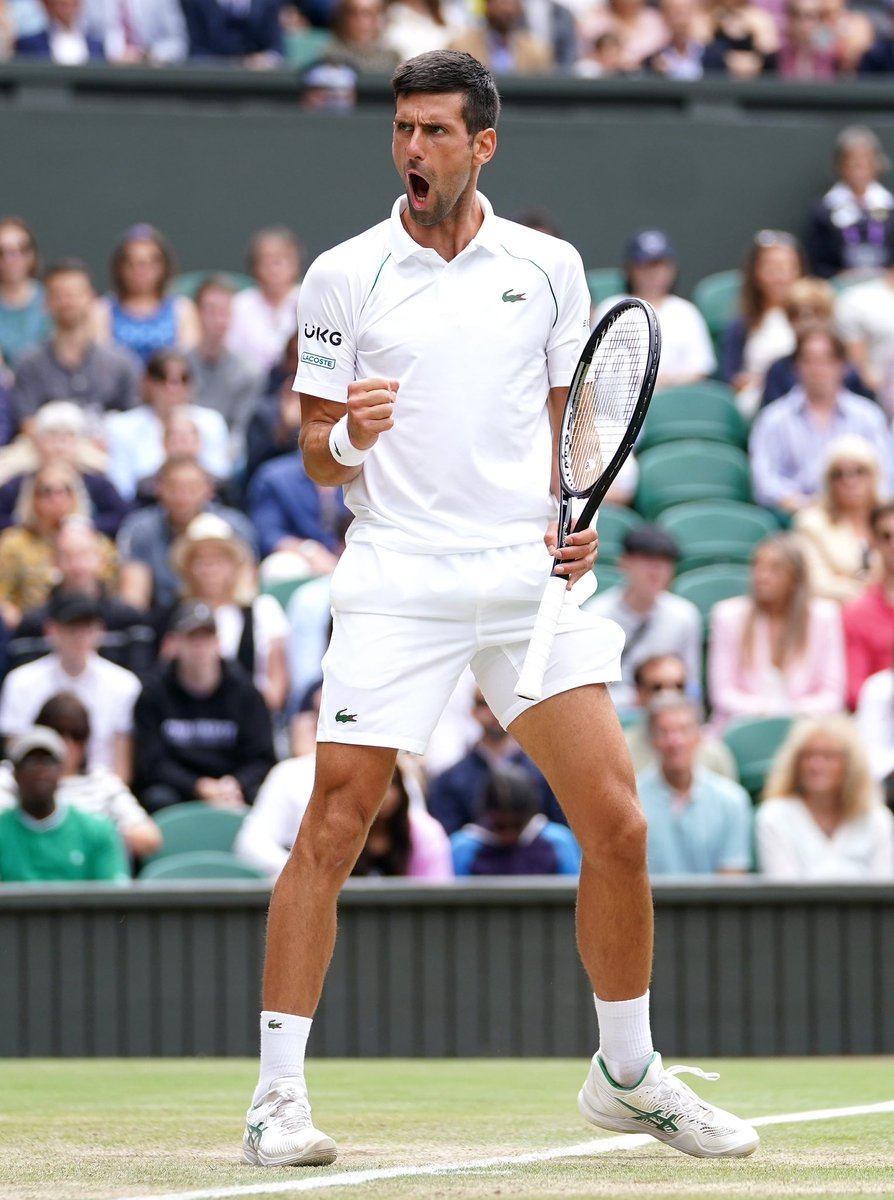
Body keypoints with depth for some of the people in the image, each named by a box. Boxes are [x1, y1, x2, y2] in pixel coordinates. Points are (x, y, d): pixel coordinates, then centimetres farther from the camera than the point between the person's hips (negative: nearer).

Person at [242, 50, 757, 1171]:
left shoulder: (548, 267, 9)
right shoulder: (344, 276, 3)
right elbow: (314, 452, 5)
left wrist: (580, 513, -1)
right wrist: (347, 438, -17)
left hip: (533, 575, 2)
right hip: (396, 579, -2)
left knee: (616, 825, -2)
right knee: (332, 825, -9)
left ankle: (627, 1075, 16)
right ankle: (278, 1096, -3)